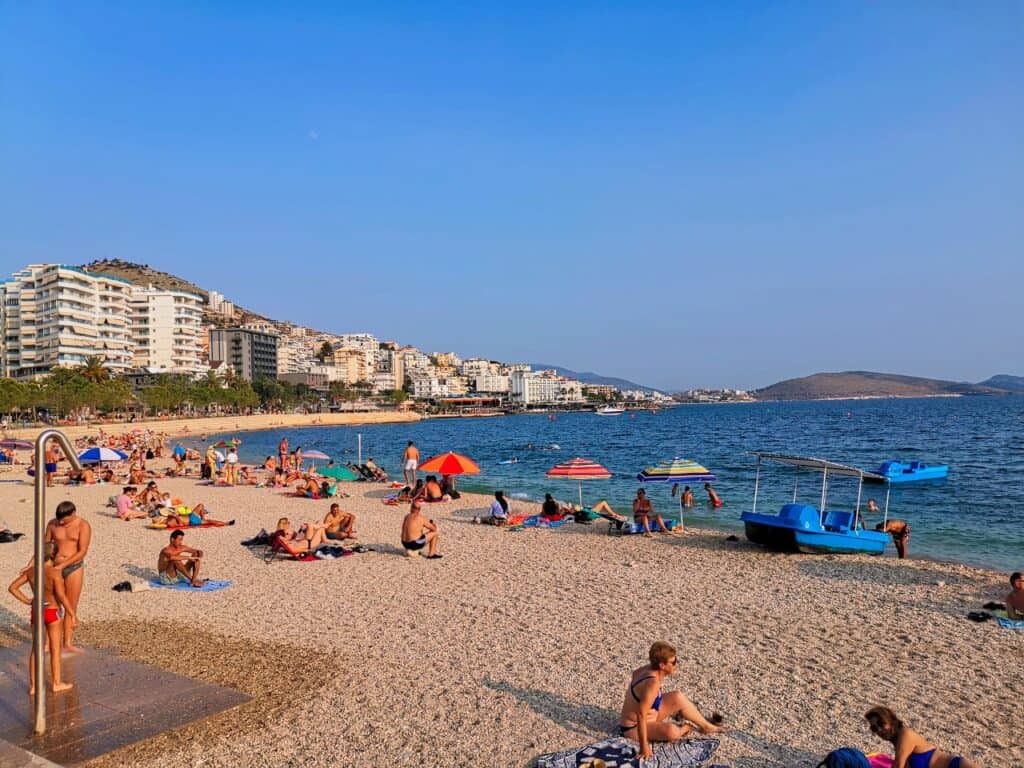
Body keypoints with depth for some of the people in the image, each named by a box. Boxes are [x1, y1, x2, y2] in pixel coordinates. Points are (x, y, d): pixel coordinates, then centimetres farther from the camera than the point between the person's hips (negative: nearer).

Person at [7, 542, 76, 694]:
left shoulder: (30, 570, -5)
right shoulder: (54, 572, -23)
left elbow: (12, 588, -1)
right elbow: (61, 595, -28)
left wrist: (28, 602, 5)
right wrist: (72, 614, -20)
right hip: (53, 613, -5)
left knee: (35, 648, 15)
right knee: (55, 648, 8)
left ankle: (33, 685, 20)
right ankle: (56, 683, 18)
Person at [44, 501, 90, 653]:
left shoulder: (83, 526, -10)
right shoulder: (52, 524, -1)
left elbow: (82, 552, -15)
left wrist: (63, 565, -22)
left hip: (74, 568, -1)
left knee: (72, 607, 7)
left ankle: (68, 643, 16)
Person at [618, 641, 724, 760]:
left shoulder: (649, 669, -7)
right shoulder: (653, 683, -33)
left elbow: (635, 673, 15)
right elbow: (641, 715, -35)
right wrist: (644, 746, -33)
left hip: (648, 717, 10)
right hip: (633, 728, -9)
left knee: (678, 698, 5)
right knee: (671, 731, -32)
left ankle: (706, 726, 18)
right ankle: (682, 729, 1)